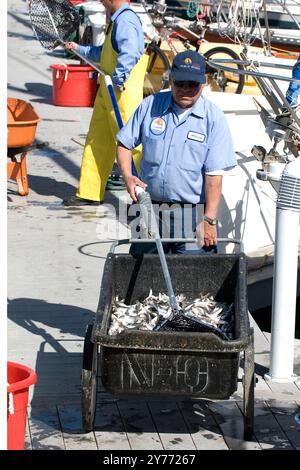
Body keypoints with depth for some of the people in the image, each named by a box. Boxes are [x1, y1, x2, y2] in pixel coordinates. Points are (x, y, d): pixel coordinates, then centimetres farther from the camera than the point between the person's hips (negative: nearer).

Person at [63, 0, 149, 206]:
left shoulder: (125, 21, -16)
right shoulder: (117, 21, 17)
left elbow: (129, 53, -33)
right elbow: (105, 53, 32)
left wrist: (118, 79, -32)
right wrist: (79, 49, 40)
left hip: (122, 95, -11)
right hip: (107, 94, 11)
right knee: (97, 141, 14)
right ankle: (89, 193, 21)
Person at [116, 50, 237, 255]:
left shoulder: (213, 117, -6)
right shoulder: (151, 105, 3)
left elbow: (214, 174, -10)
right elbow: (124, 143, 11)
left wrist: (209, 220, -15)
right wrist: (128, 176, -7)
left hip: (192, 214, -3)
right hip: (150, 208, 3)